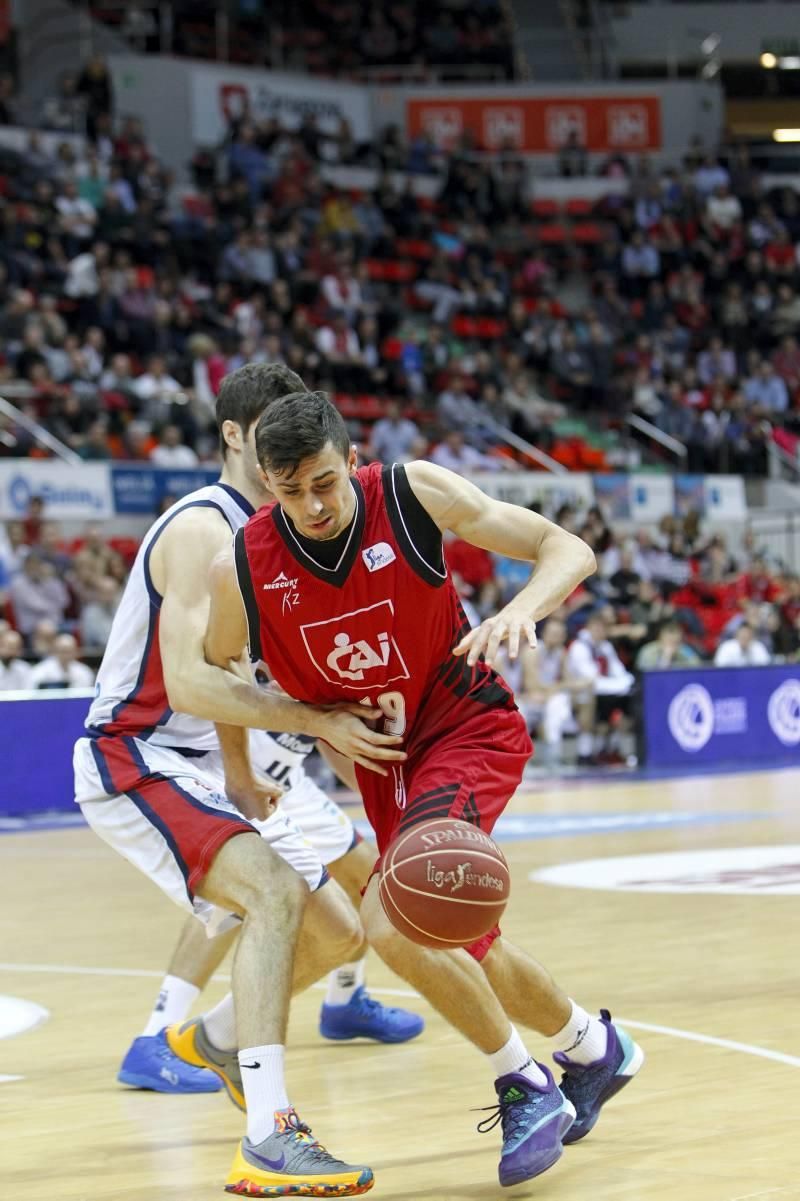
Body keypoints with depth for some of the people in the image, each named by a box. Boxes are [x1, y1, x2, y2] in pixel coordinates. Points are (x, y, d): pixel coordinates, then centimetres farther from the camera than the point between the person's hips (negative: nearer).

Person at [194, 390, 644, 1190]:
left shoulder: (412, 494, -20)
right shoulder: (241, 570, -14)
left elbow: (568, 549, -16)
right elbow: (212, 670, 8)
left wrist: (522, 609, -35)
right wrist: (242, 779, 8)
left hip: (469, 731, -5)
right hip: (385, 761, 5)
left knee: (392, 922, -24)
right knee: (461, 949, 14)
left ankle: (525, 1087, -5)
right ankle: (593, 1048, 43)